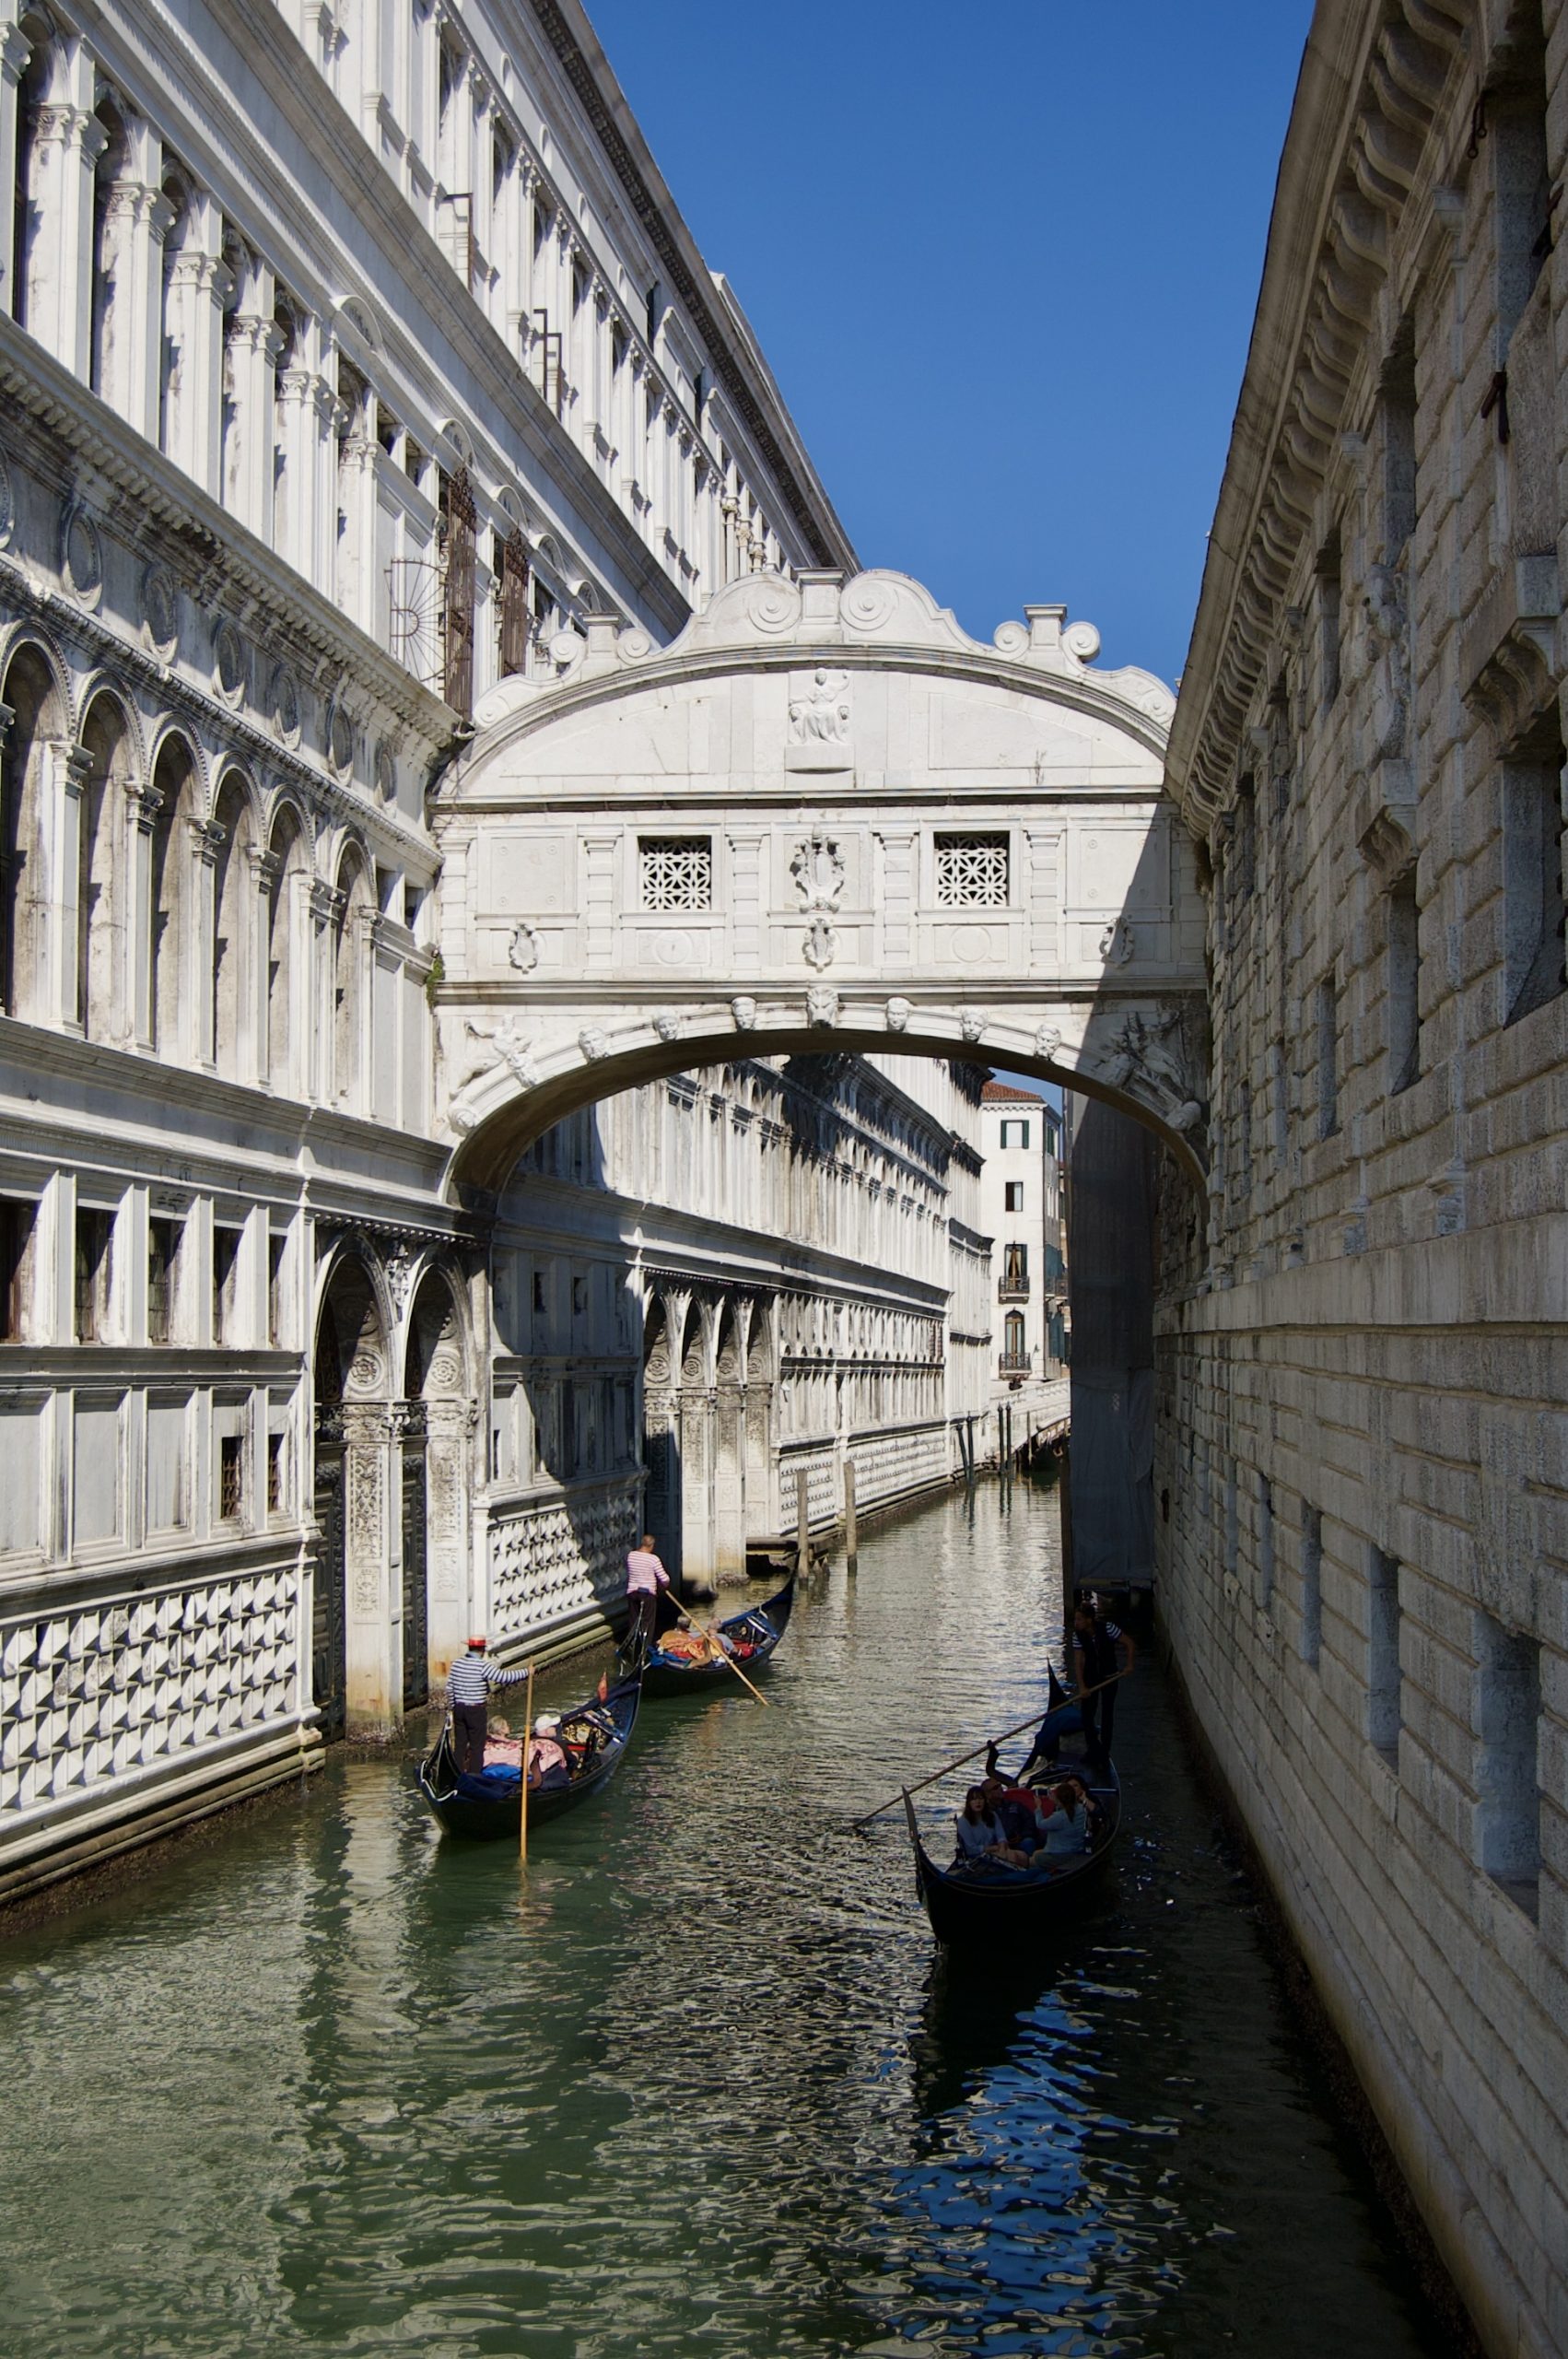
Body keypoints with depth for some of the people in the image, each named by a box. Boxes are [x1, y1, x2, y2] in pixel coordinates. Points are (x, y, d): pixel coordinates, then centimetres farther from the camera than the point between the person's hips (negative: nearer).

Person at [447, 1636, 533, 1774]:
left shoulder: (457, 1663, 2)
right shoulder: (483, 1665, -17)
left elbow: (449, 1688, 7)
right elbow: (503, 1677, -20)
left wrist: (454, 1707, 17)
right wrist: (525, 1672, -10)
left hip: (459, 1709, 6)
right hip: (476, 1711, -6)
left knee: (459, 1743, 14)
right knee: (477, 1746, 4)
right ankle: (474, 1775, 7)